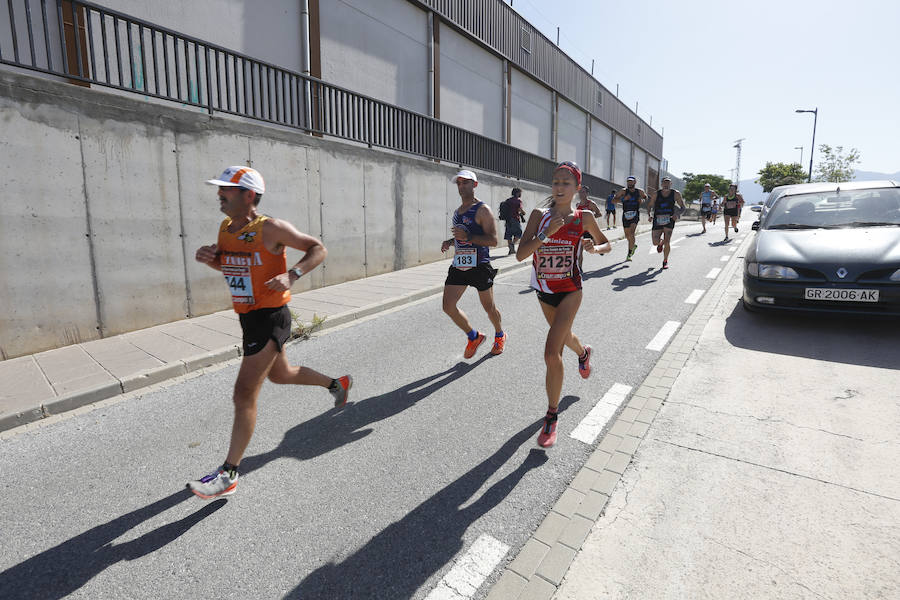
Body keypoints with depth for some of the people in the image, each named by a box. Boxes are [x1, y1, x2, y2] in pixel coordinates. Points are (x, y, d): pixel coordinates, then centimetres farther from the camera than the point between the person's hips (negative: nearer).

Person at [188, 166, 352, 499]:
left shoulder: (270, 228, -15)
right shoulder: (225, 229, 8)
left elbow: (318, 249, -12)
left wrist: (291, 275, -27)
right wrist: (208, 258, 1)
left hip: (270, 318, -9)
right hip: (248, 318, 9)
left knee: (244, 394, -7)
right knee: (279, 374, 26)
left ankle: (228, 475, 5)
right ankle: (337, 384, 48)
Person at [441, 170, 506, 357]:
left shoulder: (483, 210, -7)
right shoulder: (457, 211, 16)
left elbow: (493, 240, -15)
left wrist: (467, 237, -24)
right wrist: (450, 242, 8)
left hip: (479, 266, -6)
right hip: (458, 265, 6)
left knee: (489, 307, 8)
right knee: (448, 306, -4)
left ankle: (499, 335, 37)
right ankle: (474, 336, 17)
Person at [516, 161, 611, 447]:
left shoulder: (584, 217, -5)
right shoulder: (539, 215, -4)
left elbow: (606, 244, 10)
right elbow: (520, 254, -13)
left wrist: (595, 248, -13)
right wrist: (546, 233, -26)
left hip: (569, 290, -3)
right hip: (544, 290, 4)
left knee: (551, 353, -15)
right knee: (562, 336, 27)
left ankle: (551, 416, 1)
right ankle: (583, 352, 65)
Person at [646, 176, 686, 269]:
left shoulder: (675, 194, 0)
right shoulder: (656, 194, 2)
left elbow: (683, 207, 5)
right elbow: (649, 206, 12)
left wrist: (677, 214, -16)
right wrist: (650, 215, -8)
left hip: (669, 220, -1)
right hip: (657, 220, 1)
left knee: (667, 242, -12)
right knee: (655, 243, -2)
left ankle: (665, 261, 8)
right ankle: (661, 242, 39)